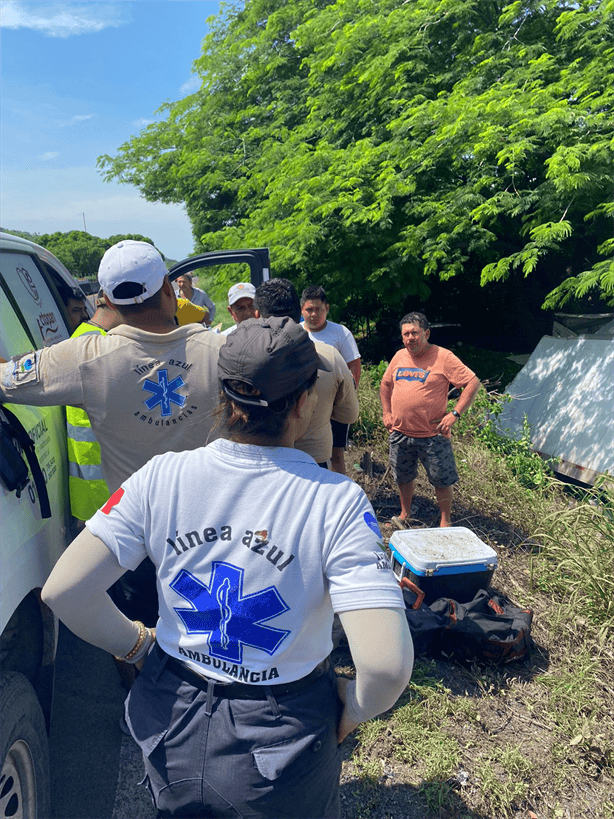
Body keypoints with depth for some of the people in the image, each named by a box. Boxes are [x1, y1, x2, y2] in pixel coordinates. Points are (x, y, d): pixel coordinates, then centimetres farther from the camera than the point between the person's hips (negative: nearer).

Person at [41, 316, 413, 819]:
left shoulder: (162, 476, -17)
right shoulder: (337, 501, -25)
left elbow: (64, 592, -16)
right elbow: (388, 665, -29)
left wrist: (139, 646, 1)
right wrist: (348, 715, -7)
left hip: (172, 729, 3)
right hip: (283, 742, -2)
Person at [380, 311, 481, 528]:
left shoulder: (443, 357, -10)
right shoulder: (399, 356, 8)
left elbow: (473, 383, -12)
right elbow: (386, 384, 23)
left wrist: (454, 414, -17)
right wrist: (387, 414, 13)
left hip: (432, 435, -5)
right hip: (400, 433, 5)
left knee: (441, 481, 4)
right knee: (403, 478, 17)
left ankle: (445, 521, 23)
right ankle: (405, 514, 39)